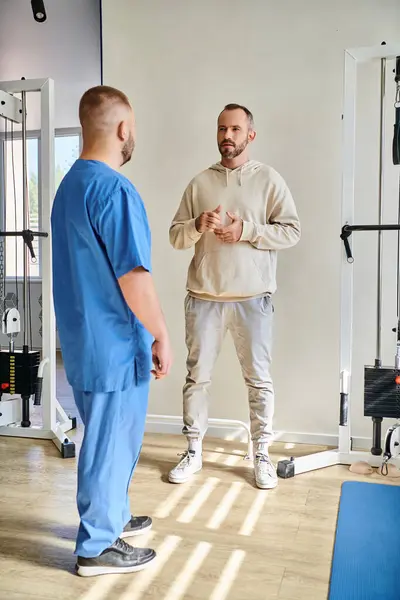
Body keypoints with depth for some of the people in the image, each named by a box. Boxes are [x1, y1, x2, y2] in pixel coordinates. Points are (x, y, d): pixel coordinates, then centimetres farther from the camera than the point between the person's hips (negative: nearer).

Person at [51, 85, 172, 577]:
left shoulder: (68, 184, 11)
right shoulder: (114, 189, -20)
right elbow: (133, 278, -24)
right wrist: (162, 337, -13)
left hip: (82, 340, 10)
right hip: (114, 343, -9)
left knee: (106, 438, 22)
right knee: (111, 442, 5)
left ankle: (109, 515, 39)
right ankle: (97, 546, 21)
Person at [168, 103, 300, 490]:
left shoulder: (269, 179, 3)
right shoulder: (200, 182, 9)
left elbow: (292, 231, -4)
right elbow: (175, 236, 8)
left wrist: (245, 230, -14)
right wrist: (199, 225, -13)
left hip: (253, 298, -2)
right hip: (204, 297, 2)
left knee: (259, 379, 5)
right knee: (197, 377, 7)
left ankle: (261, 455, 20)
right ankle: (194, 451, 22)